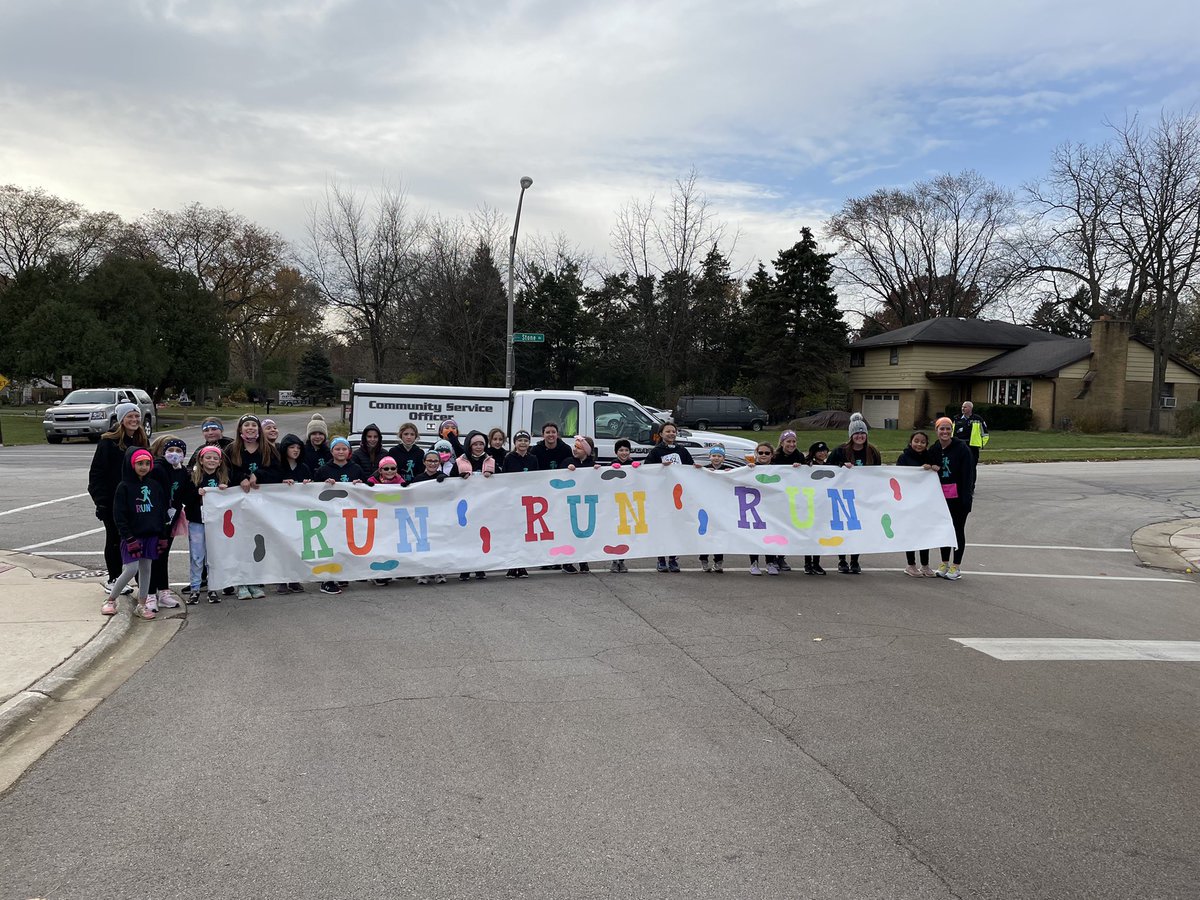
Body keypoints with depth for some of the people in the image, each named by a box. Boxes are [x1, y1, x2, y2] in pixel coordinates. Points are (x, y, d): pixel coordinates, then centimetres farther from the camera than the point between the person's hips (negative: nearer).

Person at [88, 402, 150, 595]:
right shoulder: (108, 442, -10)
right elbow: (97, 473, -11)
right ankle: (113, 580, 18)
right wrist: (100, 500, -16)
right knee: (114, 539, 7)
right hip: (113, 501, -4)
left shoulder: (143, 441, 8)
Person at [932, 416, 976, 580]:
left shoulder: (962, 449, -10)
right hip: (941, 497, 5)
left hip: (958, 497, -5)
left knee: (958, 530, 4)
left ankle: (956, 566, 12)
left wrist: (966, 499, -17)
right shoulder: (934, 450, 5)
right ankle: (944, 563, 24)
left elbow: (968, 476, -12)